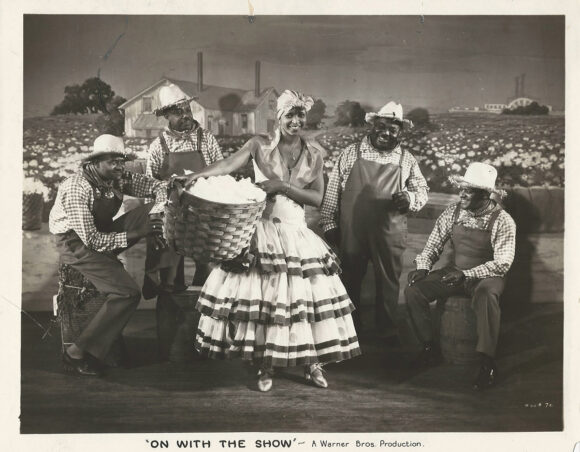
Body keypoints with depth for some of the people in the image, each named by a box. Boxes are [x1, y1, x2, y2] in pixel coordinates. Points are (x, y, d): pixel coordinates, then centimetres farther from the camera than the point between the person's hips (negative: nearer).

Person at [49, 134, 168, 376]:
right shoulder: (77, 188, -27)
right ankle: (77, 354, -17)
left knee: (154, 212, -10)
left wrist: (159, 217, -17)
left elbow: (157, 186, 3)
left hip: (103, 232, 7)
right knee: (128, 293, -24)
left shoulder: (118, 177, -6)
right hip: (75, 242, -7)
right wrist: (135, 233, -30)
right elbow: (91, 240, -29)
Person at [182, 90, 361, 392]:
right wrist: (201, 175, -33)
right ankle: (265, 365, 12)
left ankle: (311, 362, 18)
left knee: (304, 296, 1)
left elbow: (317, 198, 1)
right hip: (262, 230, -2)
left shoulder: (314, 155, 6)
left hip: (296, 232, 2)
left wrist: (284, 187, -13)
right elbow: (230, 163, -15)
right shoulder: (260, 145, 1)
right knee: (261, 296, -2)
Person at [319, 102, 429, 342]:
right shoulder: (352, 153, 3)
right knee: (349, 280, 9)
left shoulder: (407, 160, 7)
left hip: (389, 233, 1)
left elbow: (422, 191, 13)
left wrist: (410, 198, -10)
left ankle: (388, 330, 24)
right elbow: (333, 189, 4)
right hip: (351, 230, -1)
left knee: (388, 282, 7)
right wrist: (329, 223, 1)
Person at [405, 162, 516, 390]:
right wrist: (423, 266, -11)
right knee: (413, 290, -15)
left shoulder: (502, 220, -13)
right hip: (455, 272, 5)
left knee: (486, 295, -40)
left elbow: (502, 263, -18)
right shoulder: (453, 212, 1)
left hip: (485, 277, -5)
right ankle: (429, 347, 1)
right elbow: (434, 243, 7)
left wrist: (466, 274, -25)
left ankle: (487, 363, -31)